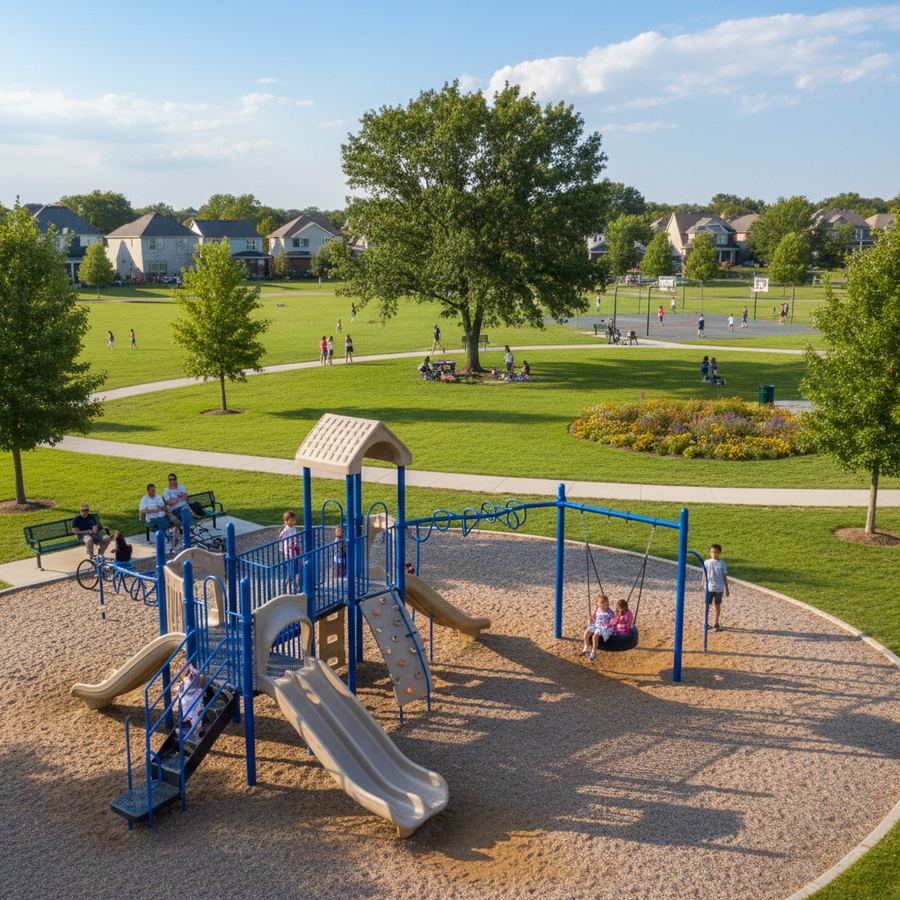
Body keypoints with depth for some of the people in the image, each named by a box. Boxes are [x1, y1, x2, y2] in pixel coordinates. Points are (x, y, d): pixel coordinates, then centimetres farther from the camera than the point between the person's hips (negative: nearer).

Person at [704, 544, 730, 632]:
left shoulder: (722, 563, 0)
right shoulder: (707, 563, 0)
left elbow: (725, 576, 5)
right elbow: (704, 575, 3)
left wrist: (726, 588, 6)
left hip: (719, 588, 0)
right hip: (709, 587, 0)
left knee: (718, 605, 7)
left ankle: (716, 623, 19)